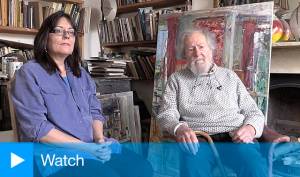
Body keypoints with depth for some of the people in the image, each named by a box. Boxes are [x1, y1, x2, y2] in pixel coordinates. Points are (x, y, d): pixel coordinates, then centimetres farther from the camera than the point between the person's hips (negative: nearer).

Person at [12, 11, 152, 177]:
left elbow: (95, 112, 13)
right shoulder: (29, 73, -5)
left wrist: (100, 140, -8)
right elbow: (36, 128, -13)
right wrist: (85, 148, -17)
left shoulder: (81, 73, 16)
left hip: (94, 147, 6)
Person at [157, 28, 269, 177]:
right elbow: (166, 114, 6)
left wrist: (250, 128, -7)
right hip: (197, 140, -1)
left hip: (234, 138, 2)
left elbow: (254, 112, 17)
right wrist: (179, 128, -19)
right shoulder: (176, 79, 17)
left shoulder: (229, 76, 20)